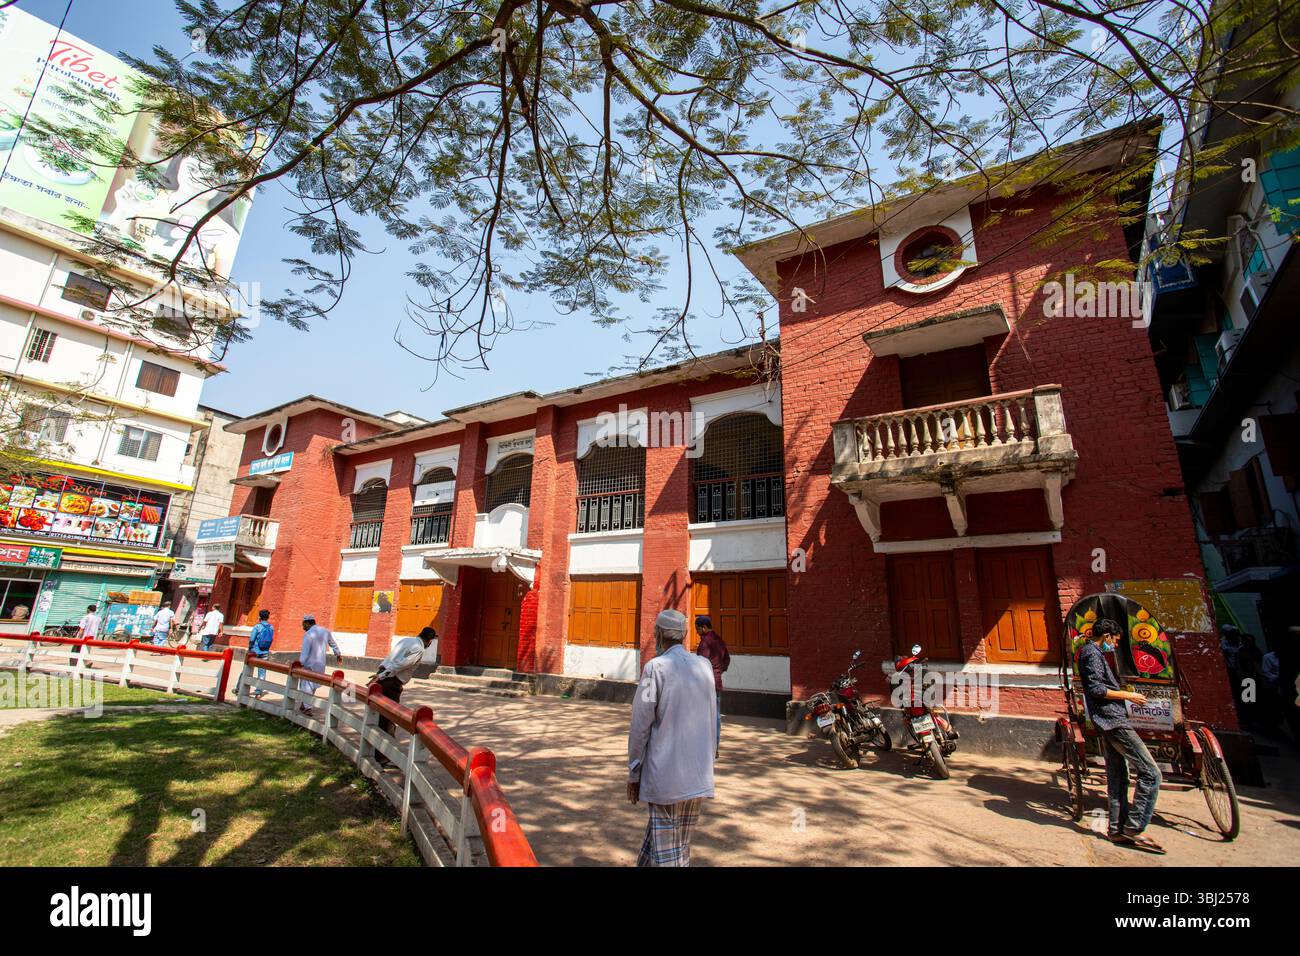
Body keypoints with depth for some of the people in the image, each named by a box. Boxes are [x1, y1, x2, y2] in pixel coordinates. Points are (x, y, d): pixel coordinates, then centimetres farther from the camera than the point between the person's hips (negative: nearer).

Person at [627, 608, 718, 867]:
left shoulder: (656, 668, -12)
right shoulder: (704, 666, 4)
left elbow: (641, 725, -10)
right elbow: (712, 719, 10)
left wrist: (633, 773, 0)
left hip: (666, 776, -5)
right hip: (699, 777, 5)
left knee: (668, 856, 6)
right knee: (682, 847, 18)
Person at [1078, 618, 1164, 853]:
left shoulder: (1088, 651, 20)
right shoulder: (1092, 653, -11)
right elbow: (1096, 689, -19)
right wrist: (1128, 695, -11)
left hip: (1107, 722, 10)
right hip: (1113, 719, -10)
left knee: (1117, 776, 12)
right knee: (1150, 773, -9)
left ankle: (1117, 829, 15)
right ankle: (1134, 828, -7)